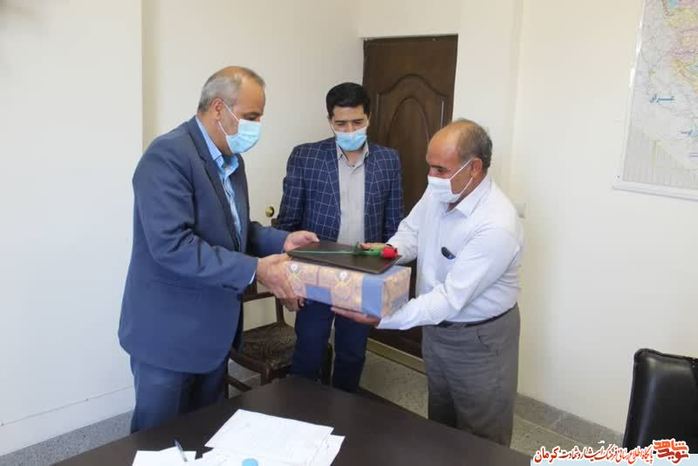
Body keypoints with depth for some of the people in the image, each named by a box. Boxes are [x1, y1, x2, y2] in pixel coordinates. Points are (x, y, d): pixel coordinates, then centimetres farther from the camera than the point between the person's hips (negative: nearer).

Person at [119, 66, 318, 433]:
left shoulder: (230, 158, 9)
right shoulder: (168, 155, -21)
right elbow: (172, 245, -29)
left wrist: (280, 241, 0)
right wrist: (253, 270, -30)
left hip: (213, 327, 8)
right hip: (170, 331, -8)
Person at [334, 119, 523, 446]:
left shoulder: (496, 226, -33)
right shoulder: (439, 192, -9)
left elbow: (451, 299, -33)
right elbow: (412, 232, 7)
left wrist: (381, 318, -36)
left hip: (478, 339, -7)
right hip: (436, 327, 7)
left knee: (481, 441, 13)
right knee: (439, 422, 26)